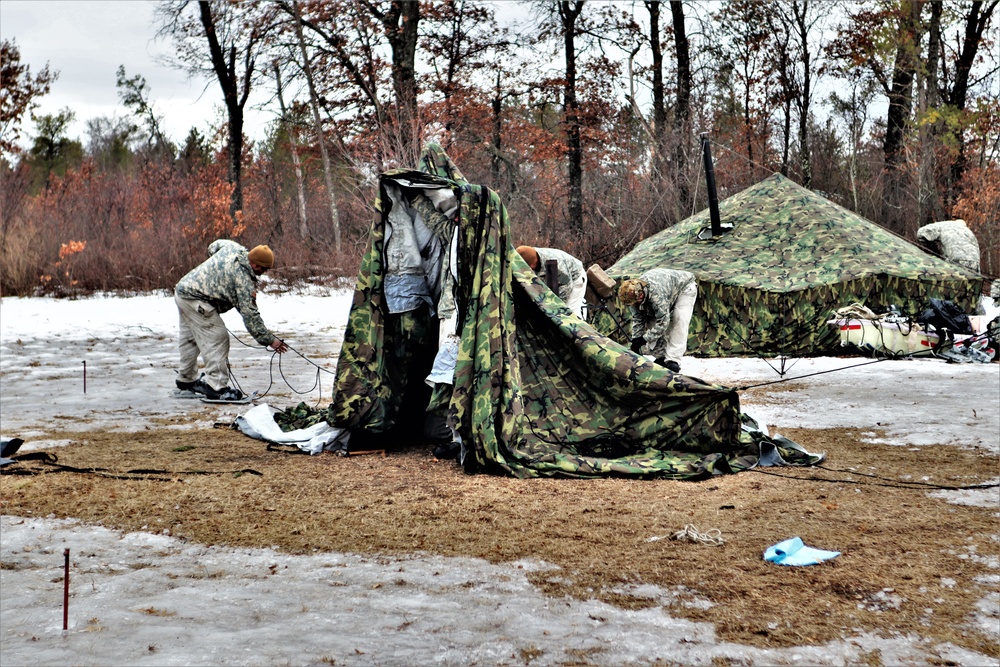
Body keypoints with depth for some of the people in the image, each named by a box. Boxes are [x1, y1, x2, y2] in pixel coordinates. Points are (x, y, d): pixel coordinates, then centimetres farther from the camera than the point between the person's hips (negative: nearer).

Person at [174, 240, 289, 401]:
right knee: (217, 339, -10)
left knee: (190, 339, 23)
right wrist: (269, 340, -16)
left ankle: (186, 380, 37)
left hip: (182, 289, 10)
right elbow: (250, 315, -20)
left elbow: (213, 247, 26)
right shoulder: (244, 280, -20)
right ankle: (216, 386, -13)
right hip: (195, 300, -10)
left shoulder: (233, 247, 3)